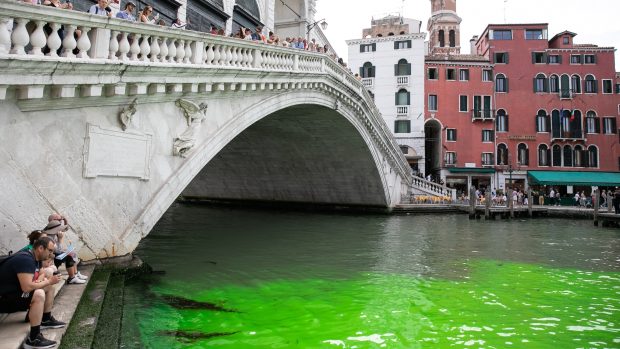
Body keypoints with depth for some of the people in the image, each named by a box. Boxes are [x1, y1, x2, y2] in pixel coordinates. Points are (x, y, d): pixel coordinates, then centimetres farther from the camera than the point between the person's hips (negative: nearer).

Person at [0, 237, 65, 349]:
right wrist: (48, 281, -21)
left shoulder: (35, 259, 5)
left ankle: (46, 320, 23)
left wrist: (47, 281, -11)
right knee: (38, 294, -32)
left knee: (49, 287, 12)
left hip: (16, 292, 10)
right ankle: (33, 339, -26)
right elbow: (27, 287, -34)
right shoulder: (25, 259, -25)